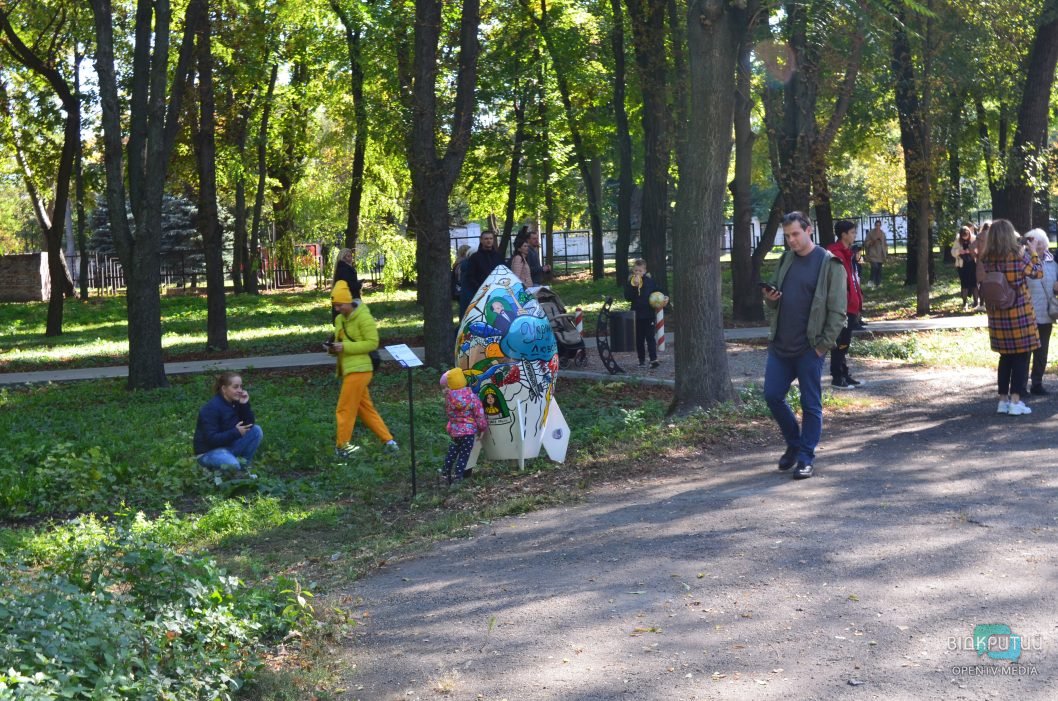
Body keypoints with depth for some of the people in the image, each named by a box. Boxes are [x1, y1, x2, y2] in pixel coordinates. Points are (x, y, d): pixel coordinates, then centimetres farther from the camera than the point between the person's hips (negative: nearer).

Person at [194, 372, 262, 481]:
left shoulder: (236, 402, -1)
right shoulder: (212, 408, -23)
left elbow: (249, 425, -6)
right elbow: (211, 439, -26)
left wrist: (245, 405, -19)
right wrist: (235, 432, -25)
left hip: (228, 445, 8)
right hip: (209, 451, -8)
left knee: (256, 430, -10)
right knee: (232, 464, -38)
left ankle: (242, 469, 2)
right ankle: (214, 469, -2)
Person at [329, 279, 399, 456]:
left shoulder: (363, 317, -12)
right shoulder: (340, 319, 13)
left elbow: (372, 342, -16)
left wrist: (345, 347, -21)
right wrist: (334, 348, 0)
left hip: (358, 370, -9)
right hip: (349, 369, 9)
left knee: (345, 409, -3)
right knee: (366, 409, 13)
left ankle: (342, 446, 8)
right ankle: (388, 440, 17)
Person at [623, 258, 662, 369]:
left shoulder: (650, 281, 1)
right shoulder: (630, 282, 0)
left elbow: (659, 292, 12)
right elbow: (627, 297, -12)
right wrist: (634, 286, -22)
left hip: (649, 314, -1)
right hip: (636, 314, 1)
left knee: (650, 337, -7)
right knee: (639, 339, 7)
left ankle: (654, 359, -12)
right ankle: (642, 360, 15)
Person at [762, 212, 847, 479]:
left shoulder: (830, 264, -8)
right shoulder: (786, 260, 11)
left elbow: (838, 311, -10)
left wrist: (824, 345, -14)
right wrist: (770, 299, -3)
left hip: (809, 347, -6)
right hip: (779, 345, 6)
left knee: (811, 404, 2)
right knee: (772, 395, 7)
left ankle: (806, 458, 10)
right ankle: (794, 443, 27)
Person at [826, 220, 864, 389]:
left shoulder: (847, 253, 16)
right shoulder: (836, 254, -17)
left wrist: (857, 304, 19)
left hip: (850, 307, 10)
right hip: (842, 307, -10)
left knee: (845, 343, 15)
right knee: (840, 344, -4)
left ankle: (844, 375, 21)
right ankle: (837, 378, 2)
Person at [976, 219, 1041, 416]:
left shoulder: (985, 258, -3)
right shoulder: (1020, 255, -11)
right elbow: (1038, 273, 2)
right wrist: (1033, 252, 15)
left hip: (997, 315, 4)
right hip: (1019, 313, -4)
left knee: (1006, 357, 14)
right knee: (1022, 357, 3)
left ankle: (1003, 400, 15)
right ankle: (1015, 401, 0)